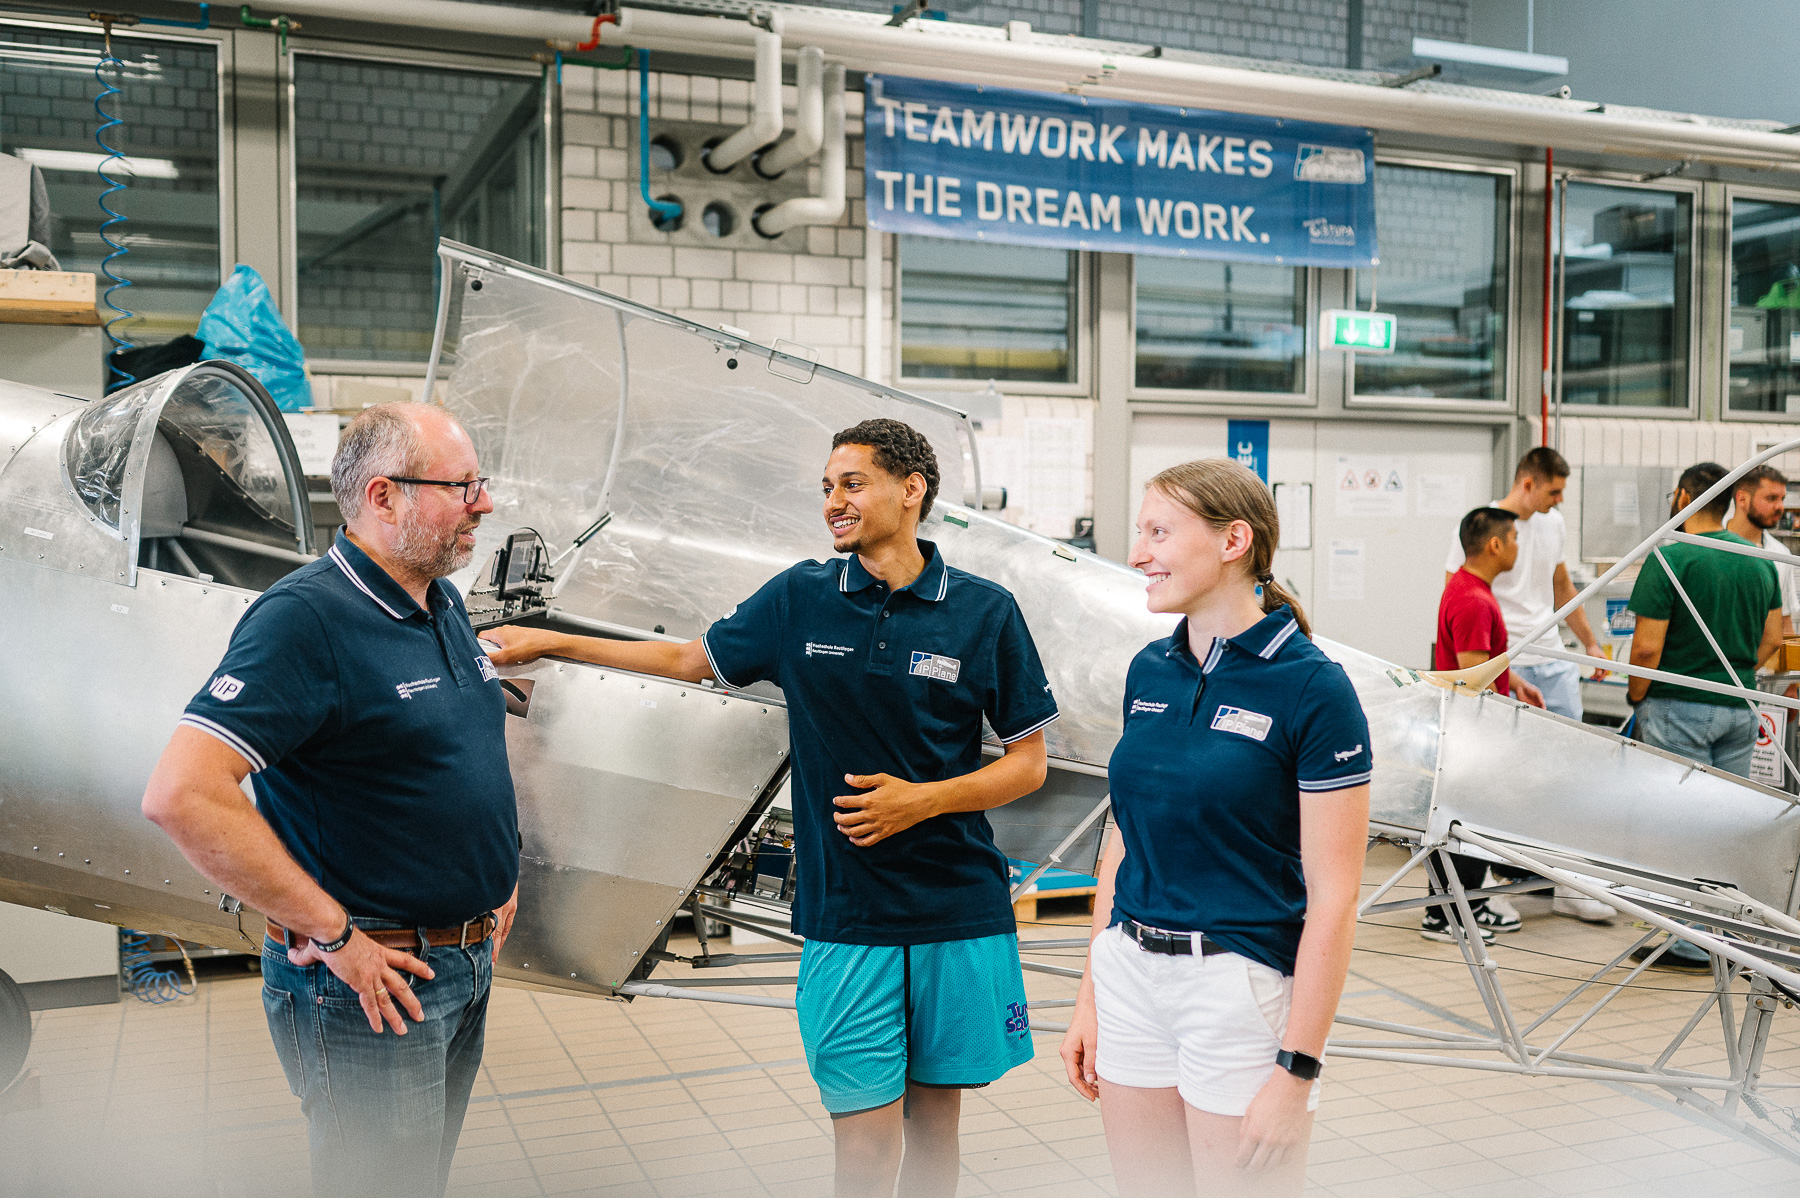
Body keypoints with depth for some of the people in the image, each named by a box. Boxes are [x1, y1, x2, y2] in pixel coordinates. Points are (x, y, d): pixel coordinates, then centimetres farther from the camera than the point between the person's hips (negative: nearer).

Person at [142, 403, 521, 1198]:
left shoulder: (441, 604, 7)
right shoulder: (306, 618, -21)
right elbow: (180, 796, -29)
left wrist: (495, 874, 14)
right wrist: (333, 933, -24)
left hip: (466, 966, 8)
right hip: (370, 985, -8)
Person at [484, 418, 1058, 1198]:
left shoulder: (985, 613, -1)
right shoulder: (799, 600, 3)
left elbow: (1028, 762, 3)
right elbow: (691, 659, 17)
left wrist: (925, 799, -12)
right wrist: (548, 642, 17)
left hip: (961, 912, 0)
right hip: (845, 918, 0)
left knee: (934, 1124, 13)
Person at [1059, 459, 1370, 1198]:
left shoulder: (1312, 687, -13)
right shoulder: (1149, 672, 5)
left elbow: (1332, 898, -14)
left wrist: (1297, 1070, -15)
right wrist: (1090, 995, 10)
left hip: (1244, 988, -5)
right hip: (1133, 976, 6)